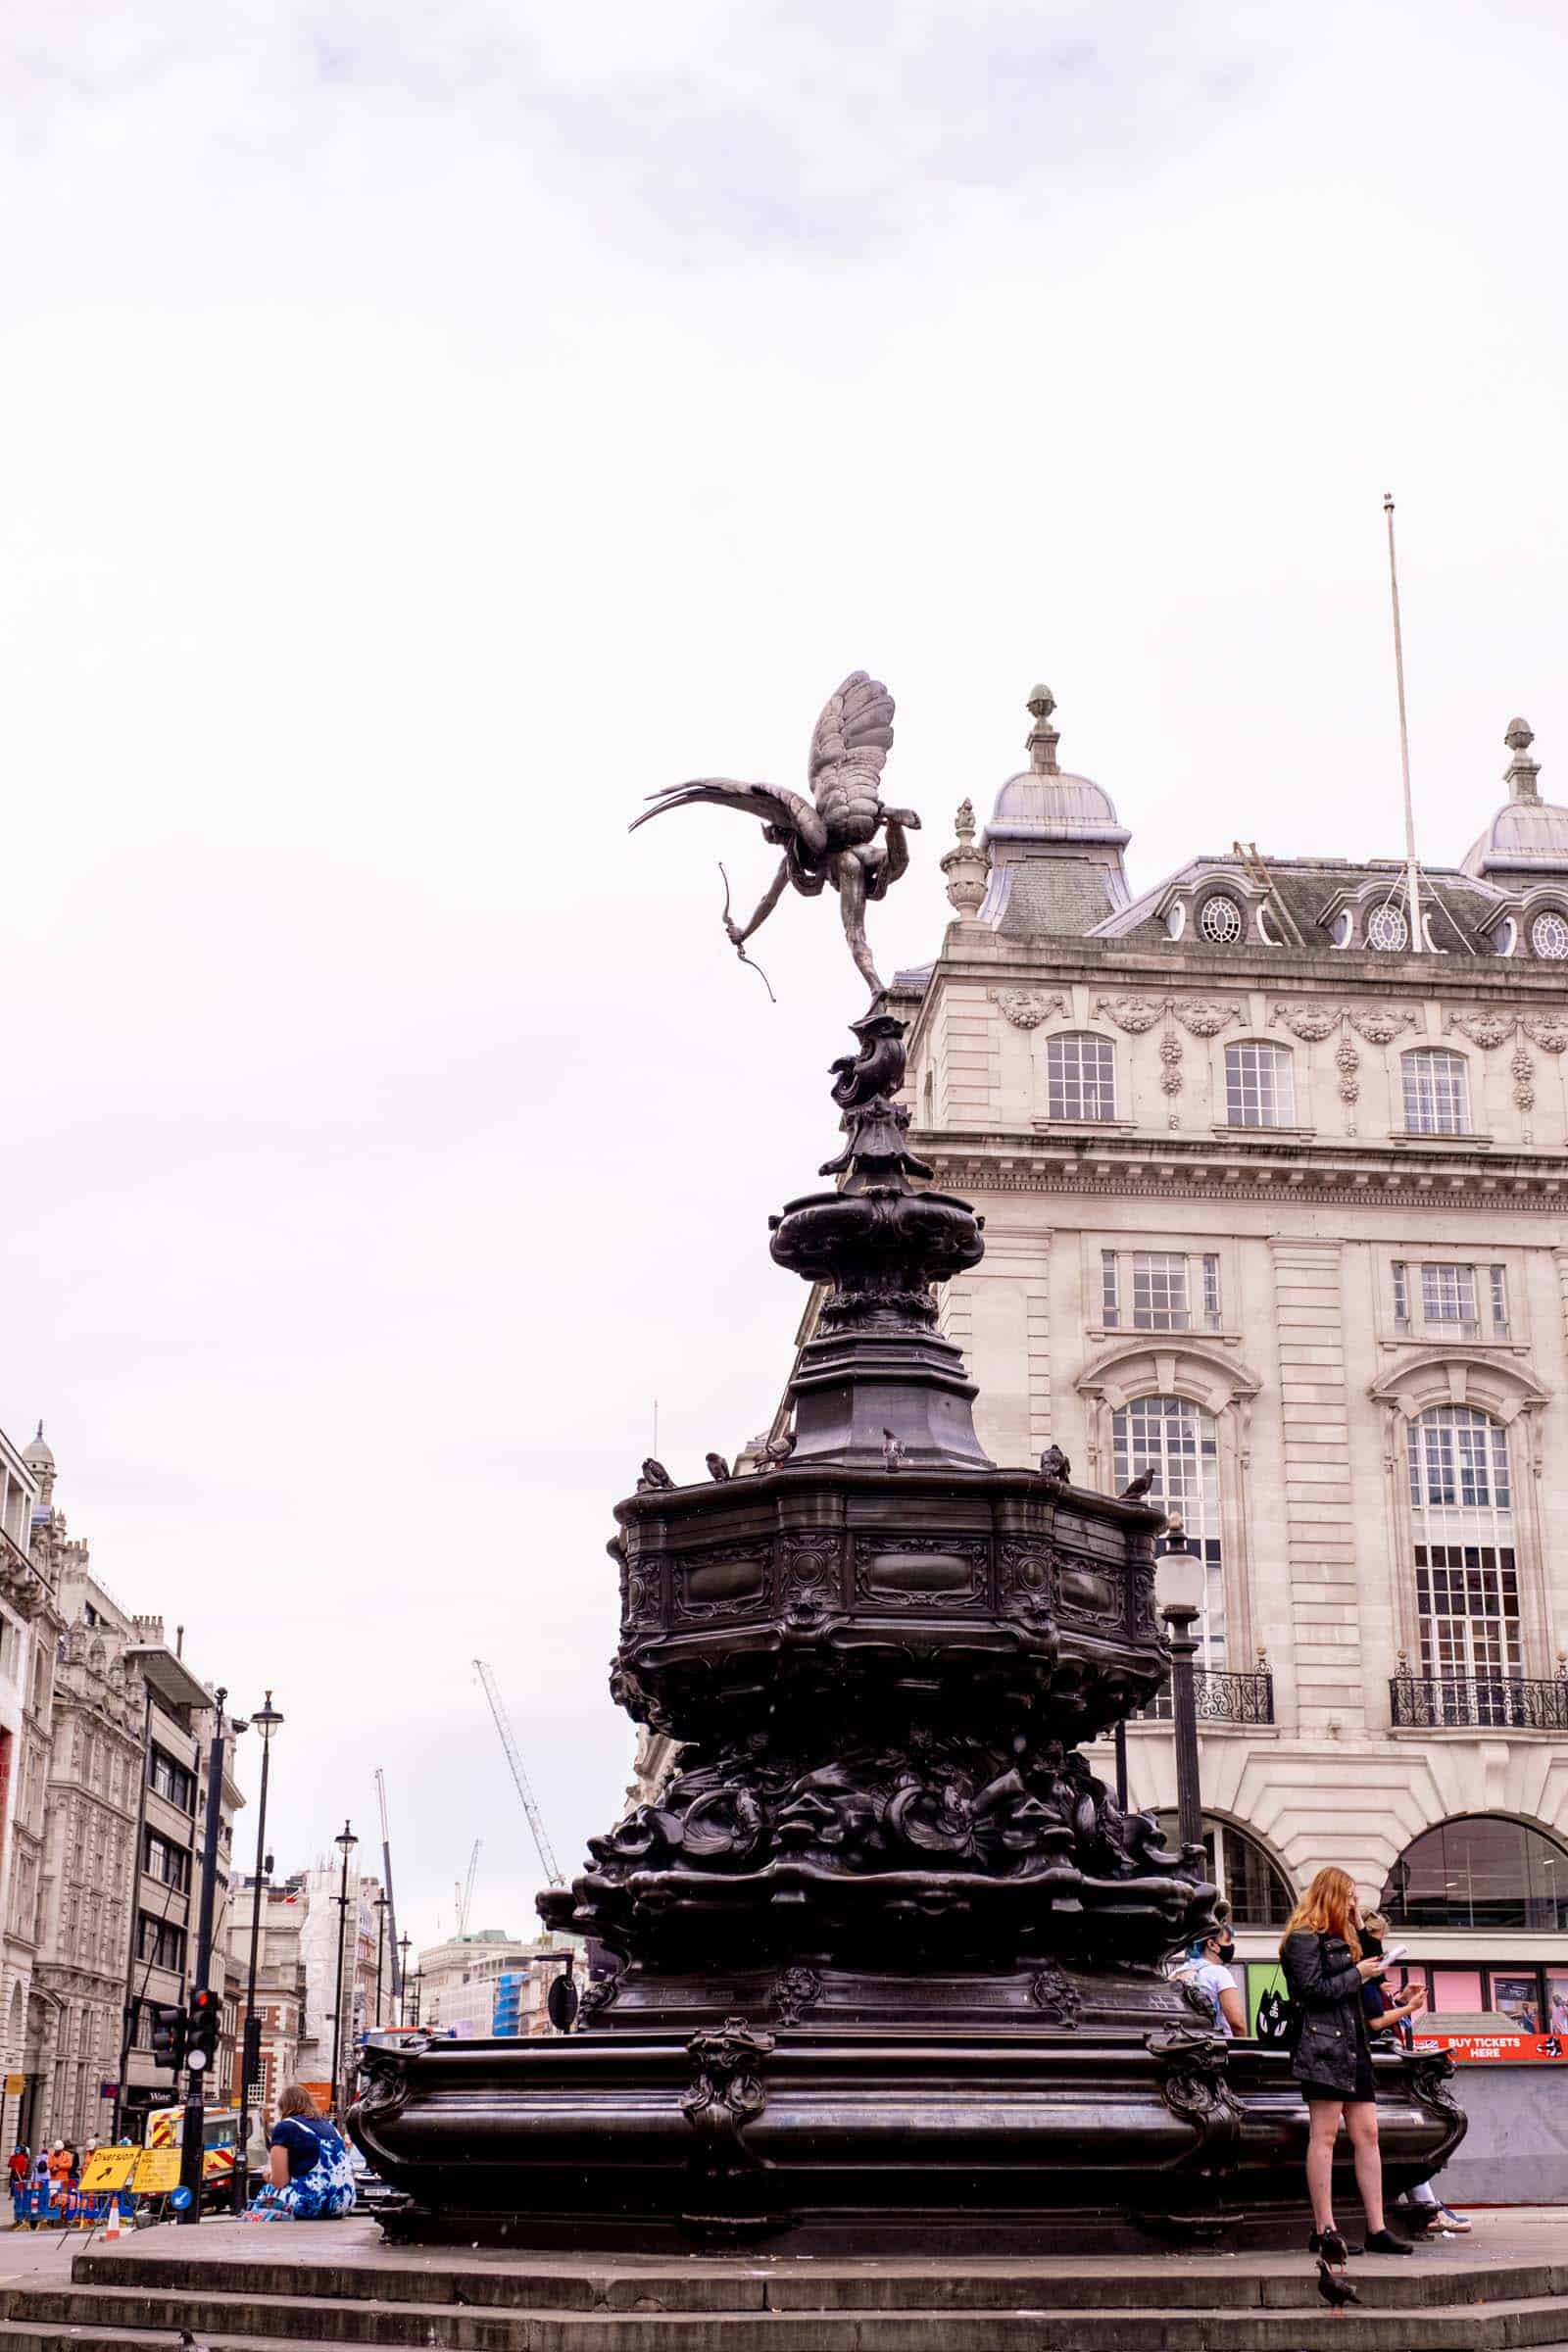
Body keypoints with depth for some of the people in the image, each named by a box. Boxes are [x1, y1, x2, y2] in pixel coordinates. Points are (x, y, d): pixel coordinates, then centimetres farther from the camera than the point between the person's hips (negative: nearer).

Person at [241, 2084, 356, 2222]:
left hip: (309, 2201, -6)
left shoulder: (285, 2127, 2)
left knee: (255, 2212, 16)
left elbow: (279, 2182, -3)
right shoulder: (330, 2127, 21)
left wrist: (269, 2177, 20)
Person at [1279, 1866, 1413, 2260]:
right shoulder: (1303, 1938, -6)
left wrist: (1360, 1928, 19)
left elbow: (1367, 1963, 28)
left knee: (1367, 2135, 3)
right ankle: (1324, 2230, -9)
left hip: (1353, 2045, 9)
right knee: (1325, 2134, -9)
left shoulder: (1337, 1938, 23)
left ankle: (1376, 2229, 2)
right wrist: (1357, 1973, -8)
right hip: (1323, 2044, -9)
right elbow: (1313, 1990, -14)